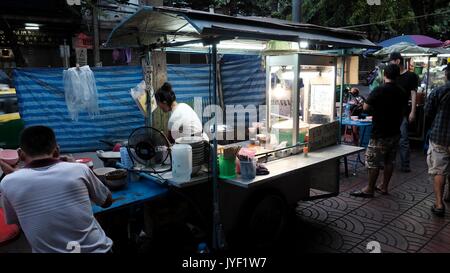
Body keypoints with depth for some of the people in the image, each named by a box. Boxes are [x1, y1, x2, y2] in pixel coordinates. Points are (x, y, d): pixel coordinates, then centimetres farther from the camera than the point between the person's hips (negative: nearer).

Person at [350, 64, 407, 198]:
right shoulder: (401, 92, 4)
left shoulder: (379, 90, -16)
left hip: (380, 133, -7)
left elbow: (366, 107, -10)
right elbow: (402, 111, 14)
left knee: (373, 162, 1)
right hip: (395, 132, 7)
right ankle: (384, 187, 23)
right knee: (389, 161, 14)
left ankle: (369, 189, 8)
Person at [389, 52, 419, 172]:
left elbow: (413, 94, -6)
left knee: (403, 140, -4)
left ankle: (405, 165, 4)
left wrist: (412, 112, -12)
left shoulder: (411, 76, -2)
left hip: (403, 113, -5)